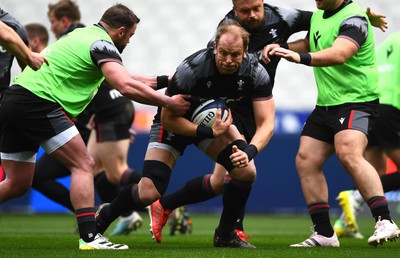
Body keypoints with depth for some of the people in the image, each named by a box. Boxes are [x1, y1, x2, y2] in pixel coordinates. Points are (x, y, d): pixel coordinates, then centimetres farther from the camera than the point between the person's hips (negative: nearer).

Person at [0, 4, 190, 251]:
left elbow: (123, 76, 35)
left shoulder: (84, 34, 23)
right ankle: (89, 237, -15)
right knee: (84, 165, -6)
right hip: (39, 102, -9)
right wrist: (168, 102, -10)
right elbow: (126, 87, -20)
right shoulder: (102, 44, -6)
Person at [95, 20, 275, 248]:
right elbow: (168, 118, -25)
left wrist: (249, 152, -42)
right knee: (149, 192, -17)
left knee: (247, 171, -18)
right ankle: (100, 222, 11)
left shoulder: (256, 73, -24)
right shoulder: (191, 69, -34)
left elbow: (266, 124, -22)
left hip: (217, 120, 4)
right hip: (176, 122, -4)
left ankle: (225, 235, 4)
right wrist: (208, 133, -36)